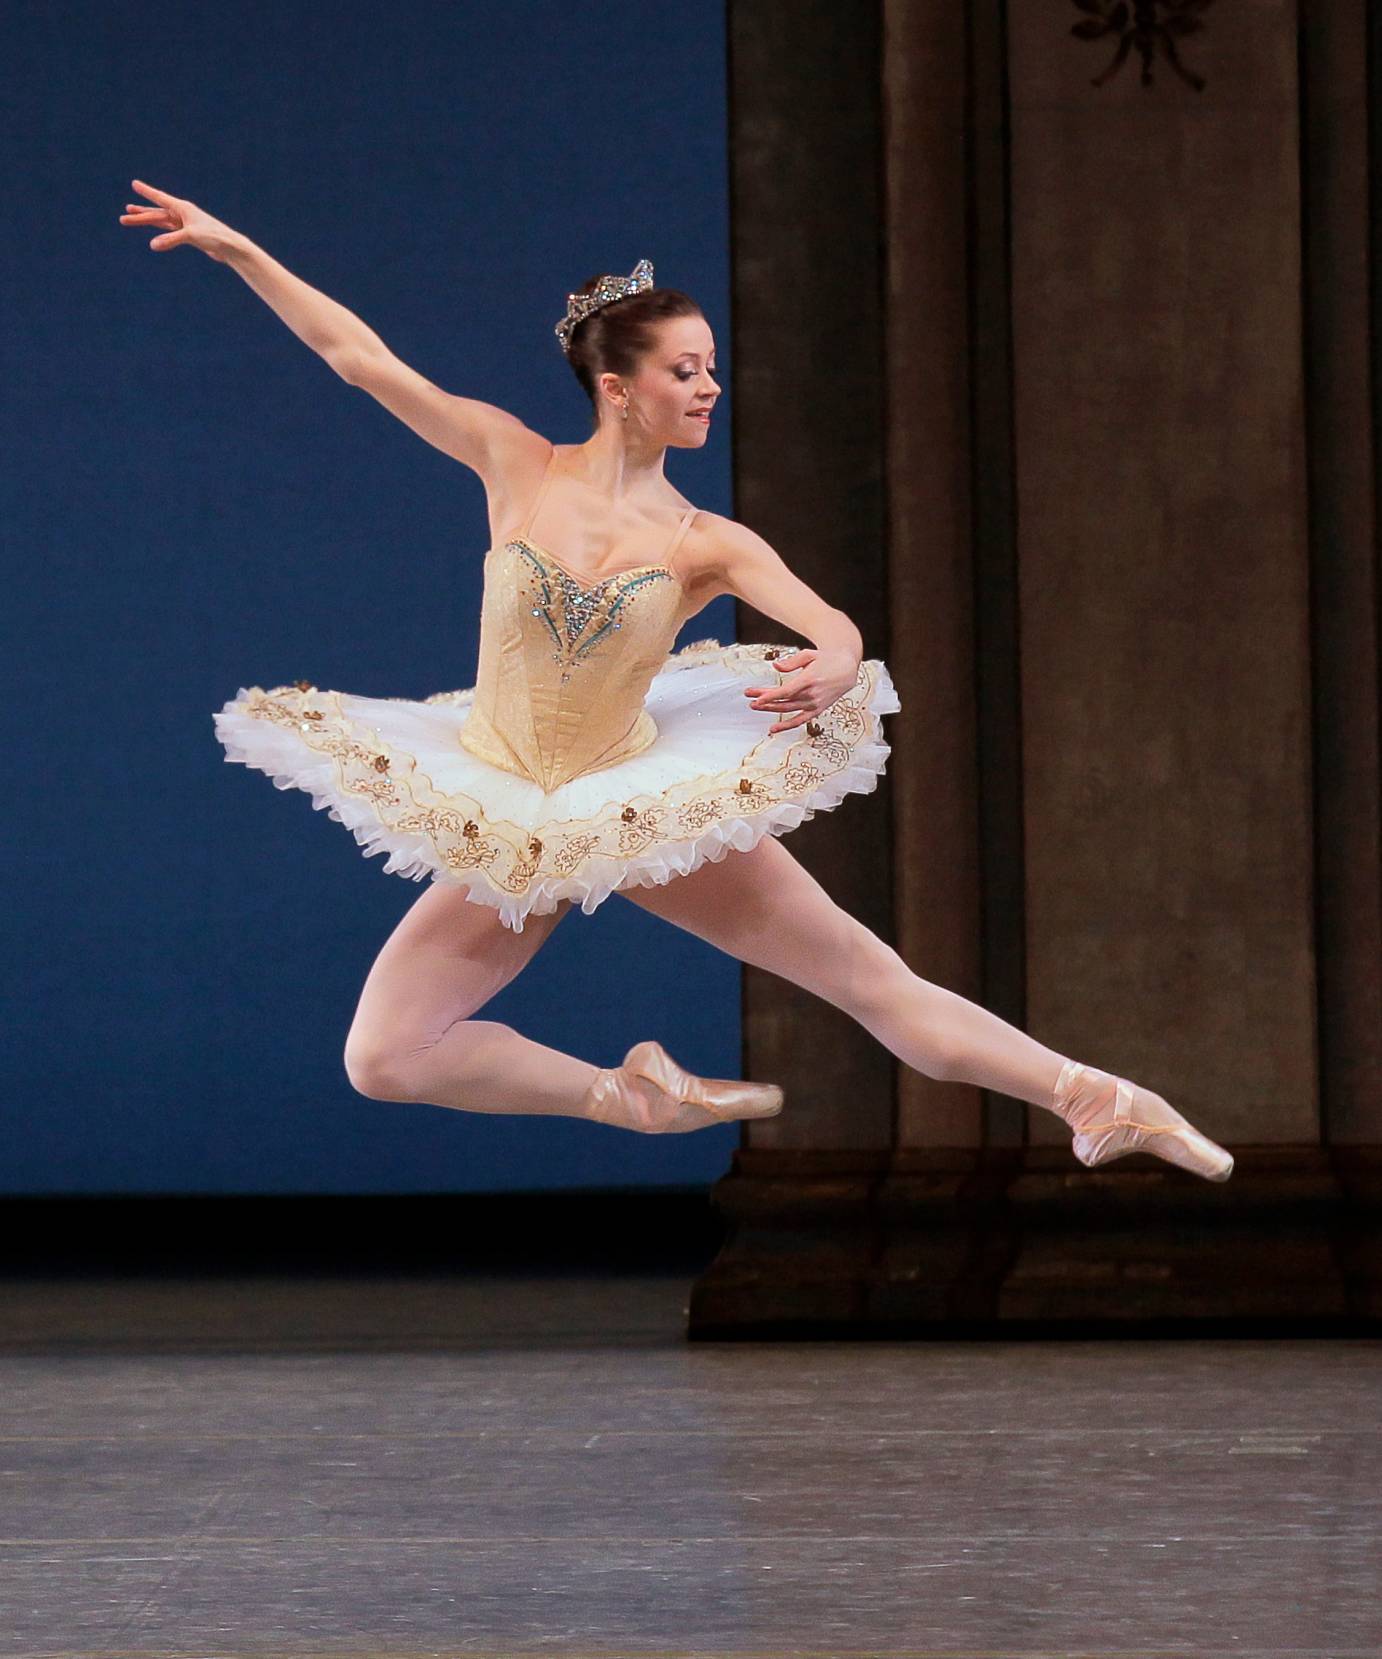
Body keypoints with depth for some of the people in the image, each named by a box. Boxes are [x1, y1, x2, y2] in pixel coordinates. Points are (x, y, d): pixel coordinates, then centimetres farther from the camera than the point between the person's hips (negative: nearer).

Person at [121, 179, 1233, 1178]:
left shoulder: (710, 545, -5)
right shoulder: (518, 466, -5)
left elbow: (830, 625, -21)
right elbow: (361, 358, -5)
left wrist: (835, 667, -45)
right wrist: (235, 248, -7)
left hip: (647, 806, -1)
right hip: (507, 827, 1)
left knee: (874, 978, -7)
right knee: (383, 1058, -11)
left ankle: (1101, 1104, -3)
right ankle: (636, 1098, 4)